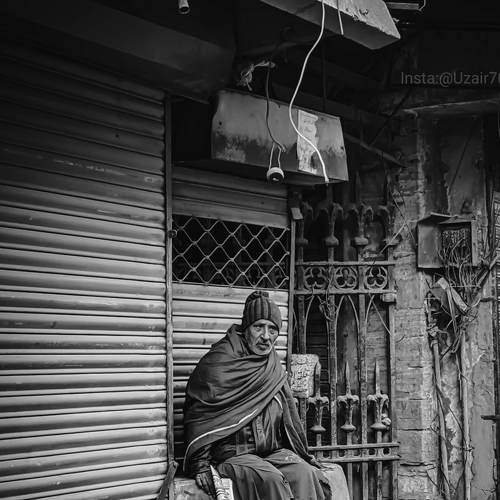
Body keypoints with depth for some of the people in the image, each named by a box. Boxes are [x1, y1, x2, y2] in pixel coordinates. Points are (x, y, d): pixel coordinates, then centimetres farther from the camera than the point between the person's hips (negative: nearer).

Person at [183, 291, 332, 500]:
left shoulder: (274, 369, 16)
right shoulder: (219, 361, -3)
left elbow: (289, 421, 24)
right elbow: (198, 413, -7)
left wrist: (302, 457, 18)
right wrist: (200, 464, -13)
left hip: (273, 451, 5)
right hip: (231, 453, -5)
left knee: (305, 474, -24)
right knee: (270, 479, -32)